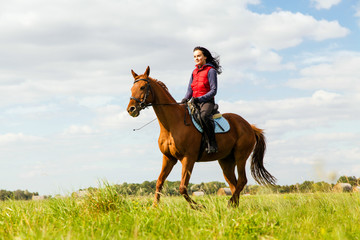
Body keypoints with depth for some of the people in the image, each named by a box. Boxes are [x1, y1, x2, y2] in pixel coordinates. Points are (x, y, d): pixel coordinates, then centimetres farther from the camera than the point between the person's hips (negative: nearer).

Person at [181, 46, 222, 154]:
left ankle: (212, 144, -34)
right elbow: (190, 89, 16)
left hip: (207, 101, -7)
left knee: (204, 115, -37)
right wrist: (185, 99, -5)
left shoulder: (211, 71, -2)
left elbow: (213, 90, -9)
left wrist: (200, 98, -20)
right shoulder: (194, 72, 18)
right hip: (195, 102, 7)